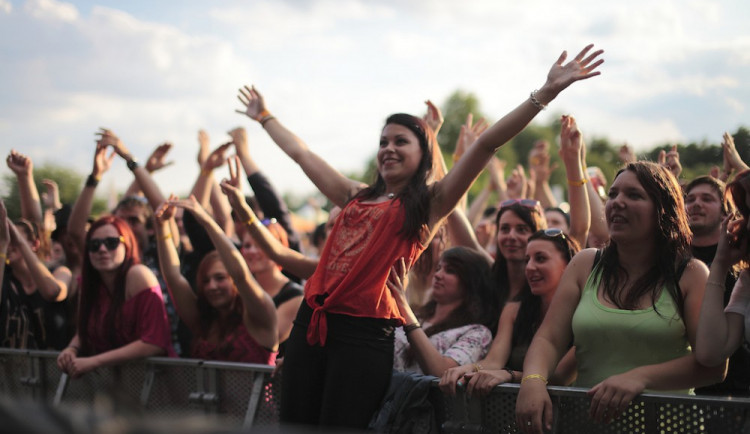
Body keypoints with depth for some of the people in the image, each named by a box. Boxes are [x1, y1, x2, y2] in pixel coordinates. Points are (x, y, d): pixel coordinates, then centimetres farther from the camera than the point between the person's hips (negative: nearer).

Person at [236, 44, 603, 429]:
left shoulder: (430, 203, 6)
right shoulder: (355, 196, 21)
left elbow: (486, 144, -3)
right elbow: (300, 153, 34)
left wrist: (546, 93, -10)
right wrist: (264, 117, 45)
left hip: (365, 335, -5)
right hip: (311, 322, 6)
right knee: (294, 424, 2)